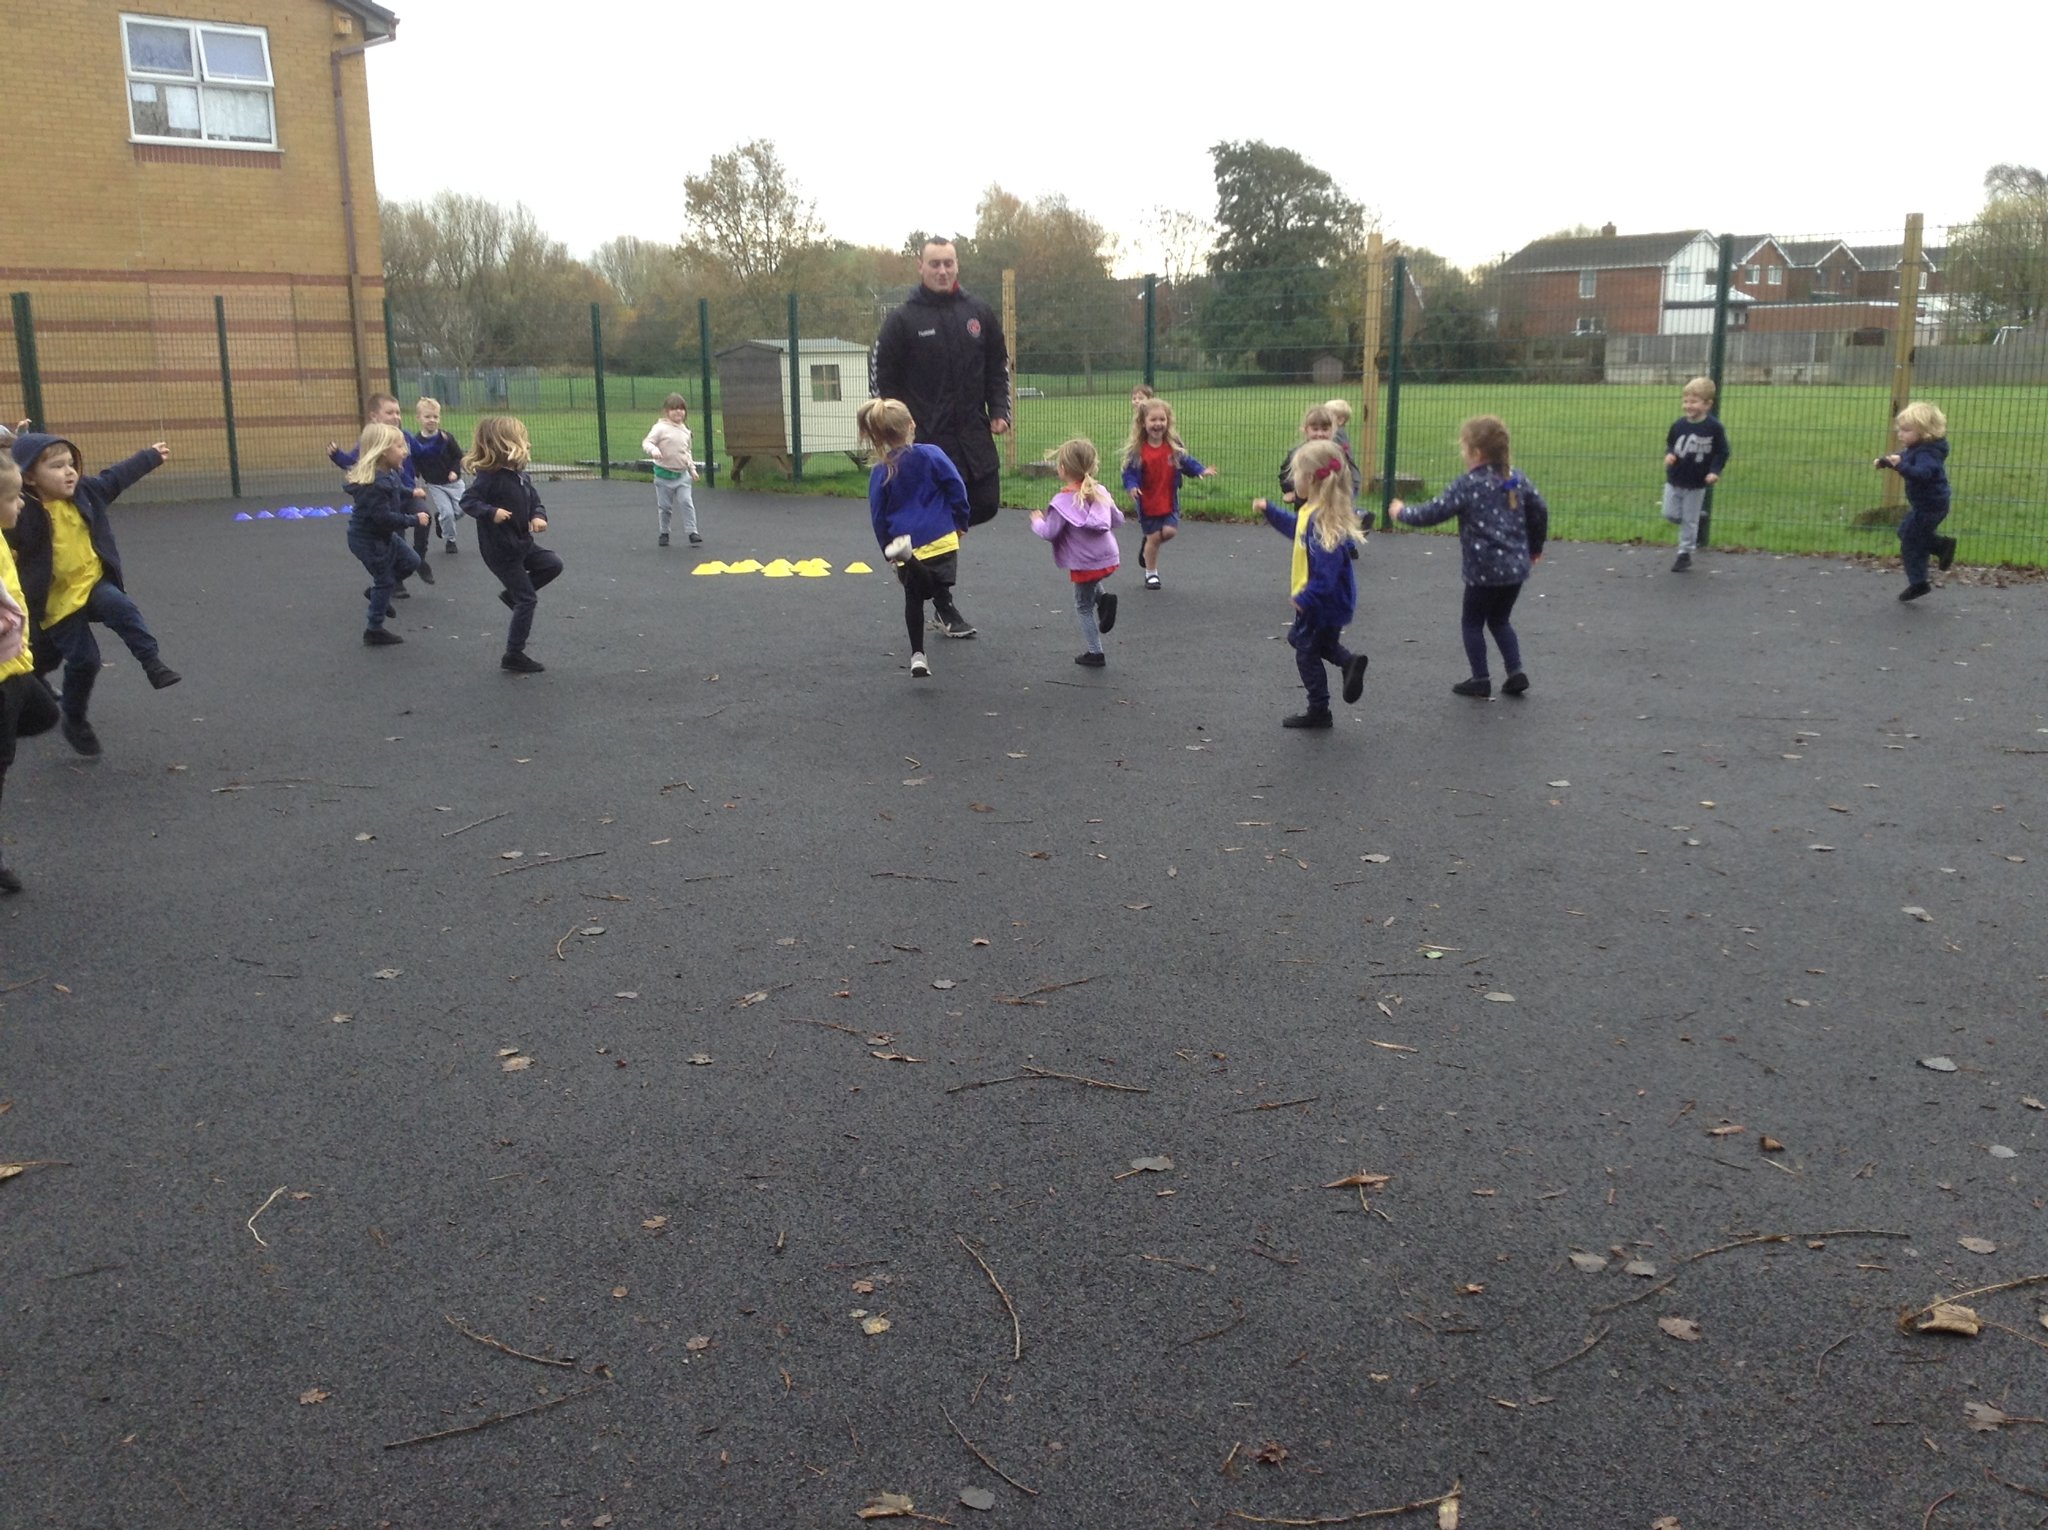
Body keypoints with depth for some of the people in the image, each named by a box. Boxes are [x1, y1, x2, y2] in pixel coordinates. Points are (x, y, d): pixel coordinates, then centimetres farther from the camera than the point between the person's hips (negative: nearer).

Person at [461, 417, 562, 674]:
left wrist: (538, 517, -12)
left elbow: (535, 503, 9)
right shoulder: (489, 476, -20)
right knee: (527, 600, -3)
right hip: (500, 550, -8)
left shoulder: (520, 475, 3)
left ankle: (513, 594, 20)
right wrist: (491, 512, -36)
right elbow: (467, 501, -22)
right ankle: (514, 655, 8)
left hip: (522, 544, 8)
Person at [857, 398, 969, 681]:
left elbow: (878, 517, 8)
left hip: (903, 543, 2)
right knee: (941, 591, 4)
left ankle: (917, 656, 14)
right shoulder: (931, 456, -2)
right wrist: (961, 523, 13)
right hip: (941, 539, -2)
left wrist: (888, 549, 19)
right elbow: (957, 489, -1)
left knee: (913, 600, 15)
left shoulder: (880, 472, 3)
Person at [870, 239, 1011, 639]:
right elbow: (882, 377, -2)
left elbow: (998, 365, 14)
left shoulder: (979, 312, 6)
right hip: (927, 437, -4)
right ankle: (944, 608, 9)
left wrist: (999, 410, 2)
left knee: (985, 503, 1)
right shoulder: (903, 319, -5)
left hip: (974, 433, 4)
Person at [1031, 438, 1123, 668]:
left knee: (1083, 607, 11)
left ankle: (1095, 653, 15)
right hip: (1108, 558, 6)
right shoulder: (1100, 492, 1)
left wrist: (1037, 522, 3)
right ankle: (1103, 598, 5)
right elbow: (1118, 520, 9)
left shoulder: (1063, 501, -17)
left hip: (1085, 564, -6)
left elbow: (1050, 533, -17)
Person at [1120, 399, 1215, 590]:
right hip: (1147, 502, -2)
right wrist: (1132, 486, -28)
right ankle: (1151, 573, 24)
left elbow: (1187, 463, 2)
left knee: (1169, 531, -10)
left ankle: (1147, 543, 24)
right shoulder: (1136, 450, -14)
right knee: (1154, 538, 3)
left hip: (1169, 501, 2)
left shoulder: (1175, 446, -7)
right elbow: (1129, 472, -9)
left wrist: (1201, 471, -15)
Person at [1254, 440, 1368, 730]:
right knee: (1298, 638, 28)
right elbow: (1295, 527, 25)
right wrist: (1269, 510, 25)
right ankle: (1348, 662, 13)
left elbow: (1327, 570, -32)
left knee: (1308, 652, 8)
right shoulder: (1312, 511, 1)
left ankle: (1318, 711, 21)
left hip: (1324, 603, -10)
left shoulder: (1322, 519, -29)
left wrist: (1305, 598, -28)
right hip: (1324, 599, 10)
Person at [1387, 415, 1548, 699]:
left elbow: (1432, 513, -11)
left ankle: (1481, 680, 13)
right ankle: (1516, 673, 12)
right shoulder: (1517, 479, 5)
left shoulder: (1468, 485, -13)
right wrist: (1535, 546, 26)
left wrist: (1402, 513, 6)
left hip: (1484, 570, -6)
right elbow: (1539, 511, 11)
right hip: (1516, 566, 6)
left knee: (1473, 622, 11)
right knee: (1499, 620, 22)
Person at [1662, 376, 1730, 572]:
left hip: (1696, 484, -3)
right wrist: (1669, 454, -11)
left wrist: (1714, 471, -17)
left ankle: (1685, 553, 16)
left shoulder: (1714, 427, -13)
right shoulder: (1678, 425, -4)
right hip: (1674, 480, 4)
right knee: (1670, 514, 5)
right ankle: (1692, 529, 34)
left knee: (1689, 520, 4)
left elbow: (1722, 452, -5)